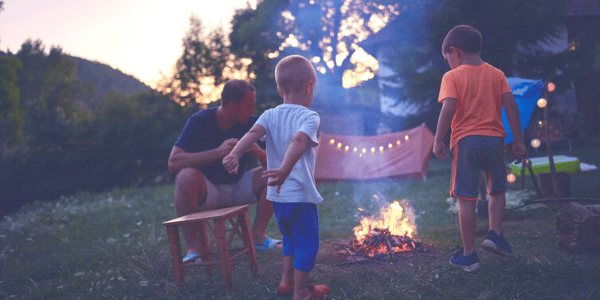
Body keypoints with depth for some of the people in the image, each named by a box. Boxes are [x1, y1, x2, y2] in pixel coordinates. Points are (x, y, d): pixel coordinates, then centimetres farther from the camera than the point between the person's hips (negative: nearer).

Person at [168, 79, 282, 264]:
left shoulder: (252, 123, -5)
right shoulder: (200, 121, -14)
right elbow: (173, 163, -24)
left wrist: (257, 151, -29)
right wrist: (218, 152, -33)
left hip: (238, 189, 4)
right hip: (206, 191, -3)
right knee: (186, 175, -34)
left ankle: (257, 235, -8)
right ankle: (193, 248, -27)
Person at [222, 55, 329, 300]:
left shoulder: (270, 115, 5)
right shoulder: (309, 117, -10)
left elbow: (253, 133, -15)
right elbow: (298, 141, -30)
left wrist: (235, 154, -30)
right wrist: (285, 170, -43)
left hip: (276, 195, 7)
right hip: (301, 194, -6)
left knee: (291, 238, 27)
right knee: (307, 243, 8)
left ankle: (286, 280, 33)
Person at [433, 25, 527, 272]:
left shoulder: (452, 77, -2)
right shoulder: (496, 74, 9)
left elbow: (449, 108, -15)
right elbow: (511, 106, 3)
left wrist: (438, 140, -9)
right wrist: (518, 140, 5)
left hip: (465, 141, -3)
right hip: (494, 140, 3)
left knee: (466, 198, 1)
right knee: (497, 190, 24)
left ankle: (469, 255, 6)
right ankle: (494, 233, 7)